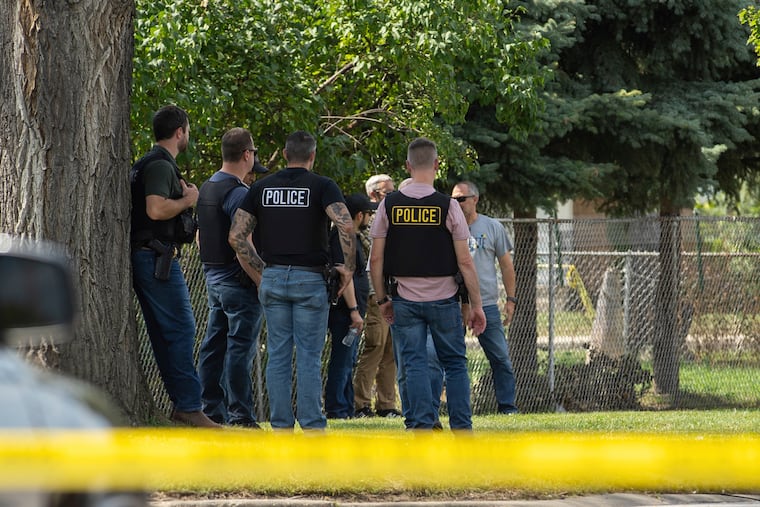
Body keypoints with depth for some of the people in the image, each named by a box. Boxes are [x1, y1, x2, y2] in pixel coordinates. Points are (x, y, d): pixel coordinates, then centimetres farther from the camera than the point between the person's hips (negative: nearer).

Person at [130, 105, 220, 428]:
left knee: (164, 333, 10)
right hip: (158, 258, -11)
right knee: (182, 328, -11)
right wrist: (187, 199, -10)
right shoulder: (161, 165, -13)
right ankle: (188, 406, -14)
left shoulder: (148, 164, 20)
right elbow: (156, 209, -26)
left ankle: (182, 404, 12)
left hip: (145, 257, 11)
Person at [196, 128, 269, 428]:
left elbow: (199, 237, 22)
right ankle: (239, 415, -8)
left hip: (213, 277, 9)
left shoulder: (206, 189, 14)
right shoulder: (237, 192, -16)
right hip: (237, 279, -9)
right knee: (240, 347, -7)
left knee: (214, 345, 11)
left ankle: (211, 411, 15)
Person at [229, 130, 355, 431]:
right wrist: (349, 267, -8)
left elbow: (236, 236, 4)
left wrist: (259, 274, 10)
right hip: (310, 280, -3)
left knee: (278, 355, 7)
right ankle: (312, 428, 0)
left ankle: (281, 427, 7)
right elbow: (345, 226, -20)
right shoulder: (322, 186, -4)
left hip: (272, 278, 3)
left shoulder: (261, 188, 8)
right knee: (309, 356, 0)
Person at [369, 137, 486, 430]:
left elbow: (376, 259, -1)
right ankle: (461, 428, 9)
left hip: (404, 299, 1)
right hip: (443, 298, -1)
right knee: (455, 364, 10)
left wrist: (382, 300, 11)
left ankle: (422, 424, -5)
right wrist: (476, 305, 0)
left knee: (414, 364, 4)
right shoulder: (448, 206, -8)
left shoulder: (388, 205, -2)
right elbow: (465, 262, -7)